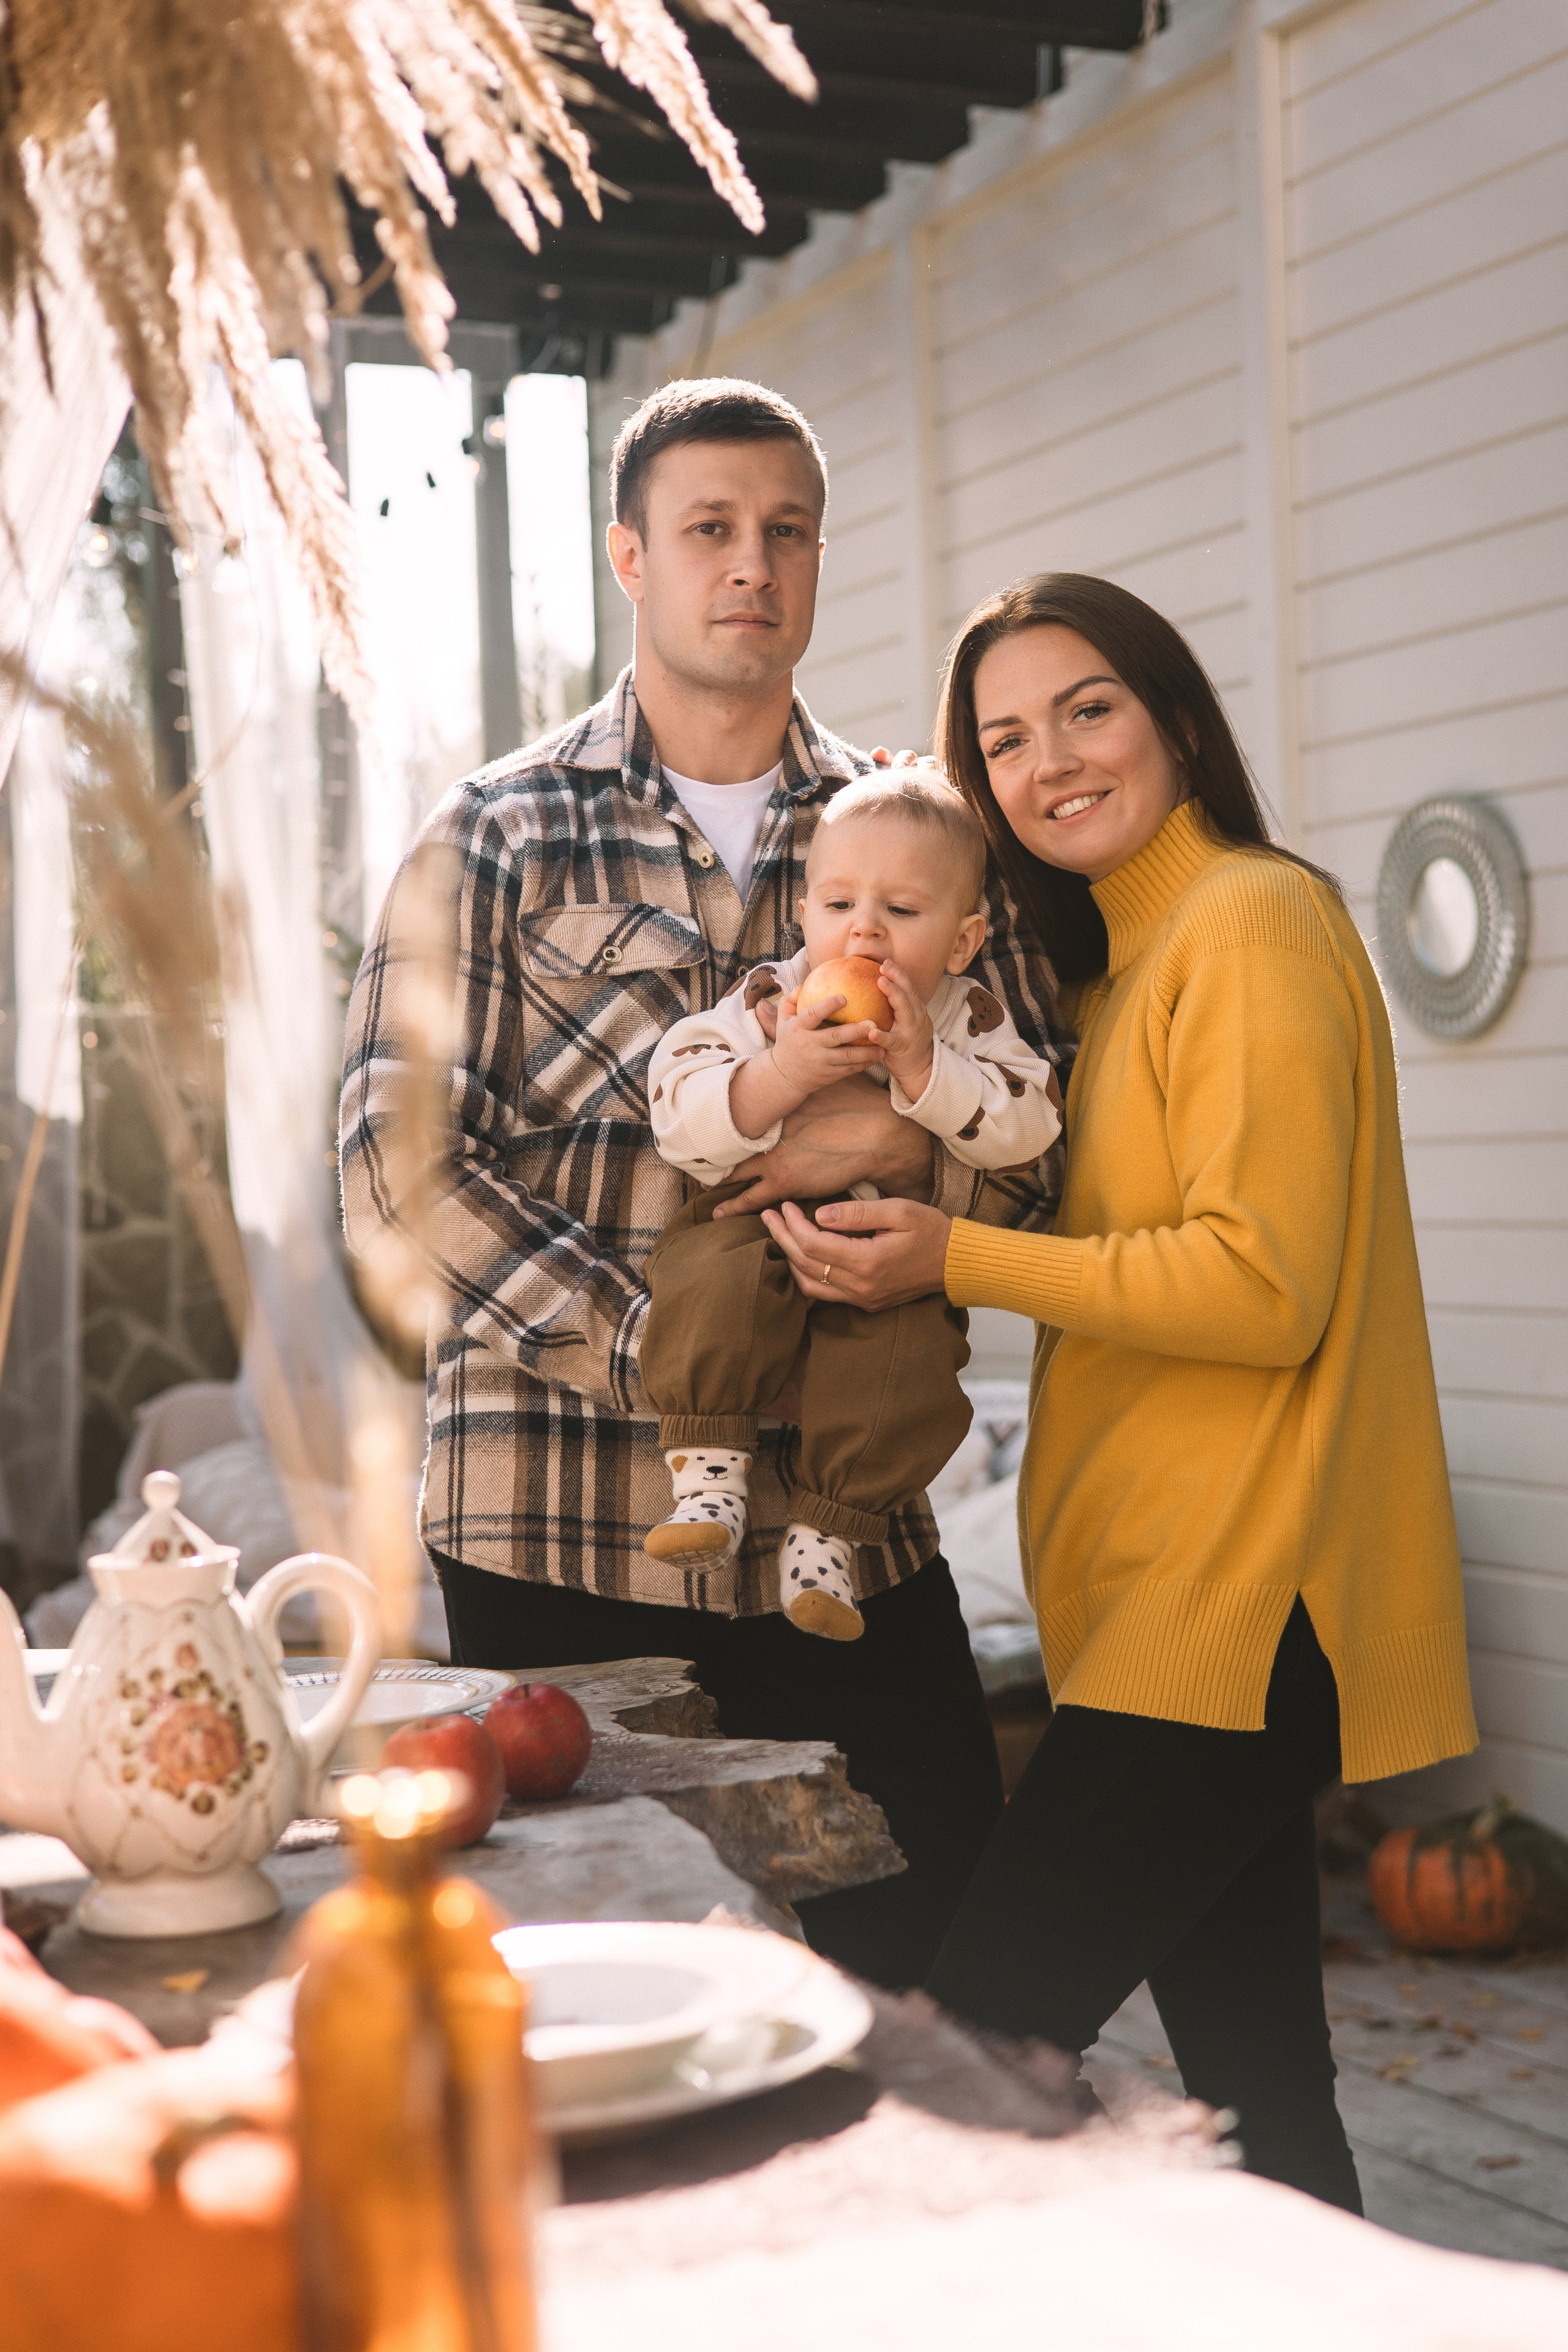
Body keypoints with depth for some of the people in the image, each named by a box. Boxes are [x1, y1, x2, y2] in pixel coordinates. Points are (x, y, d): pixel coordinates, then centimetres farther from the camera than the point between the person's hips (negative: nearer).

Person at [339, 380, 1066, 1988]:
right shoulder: (497, 833, 3)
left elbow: (1059, 1142, 8)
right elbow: (396, 1162, -7)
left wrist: (910, 1148, -14)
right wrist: (659, 1342, -16)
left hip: (847, 1518, 3)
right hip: (559, 1514, -2)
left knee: (953, 1961, 4)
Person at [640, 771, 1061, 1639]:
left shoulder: (970, 1023, 4)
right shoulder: (765, 1004, -1)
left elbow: (1026, 1129, -10)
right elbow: (678, 1118, -10)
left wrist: (921, 1066, -21)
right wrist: (782, 1073, -26)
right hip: (755, 1221, 0)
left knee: (910, 1352, -27)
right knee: (718, 1285, -33)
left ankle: (823, 1535, -11)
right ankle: (707, 1473, -21)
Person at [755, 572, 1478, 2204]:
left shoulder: (1250, 923, -9)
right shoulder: (1117, 962, 21)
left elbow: (1266, 1283, -17)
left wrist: (957, 1261, -16)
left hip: (1238, 1606, -10)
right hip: (1184, 1597, 10)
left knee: (980, 2046, -12)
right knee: (1253, 2083, 13)